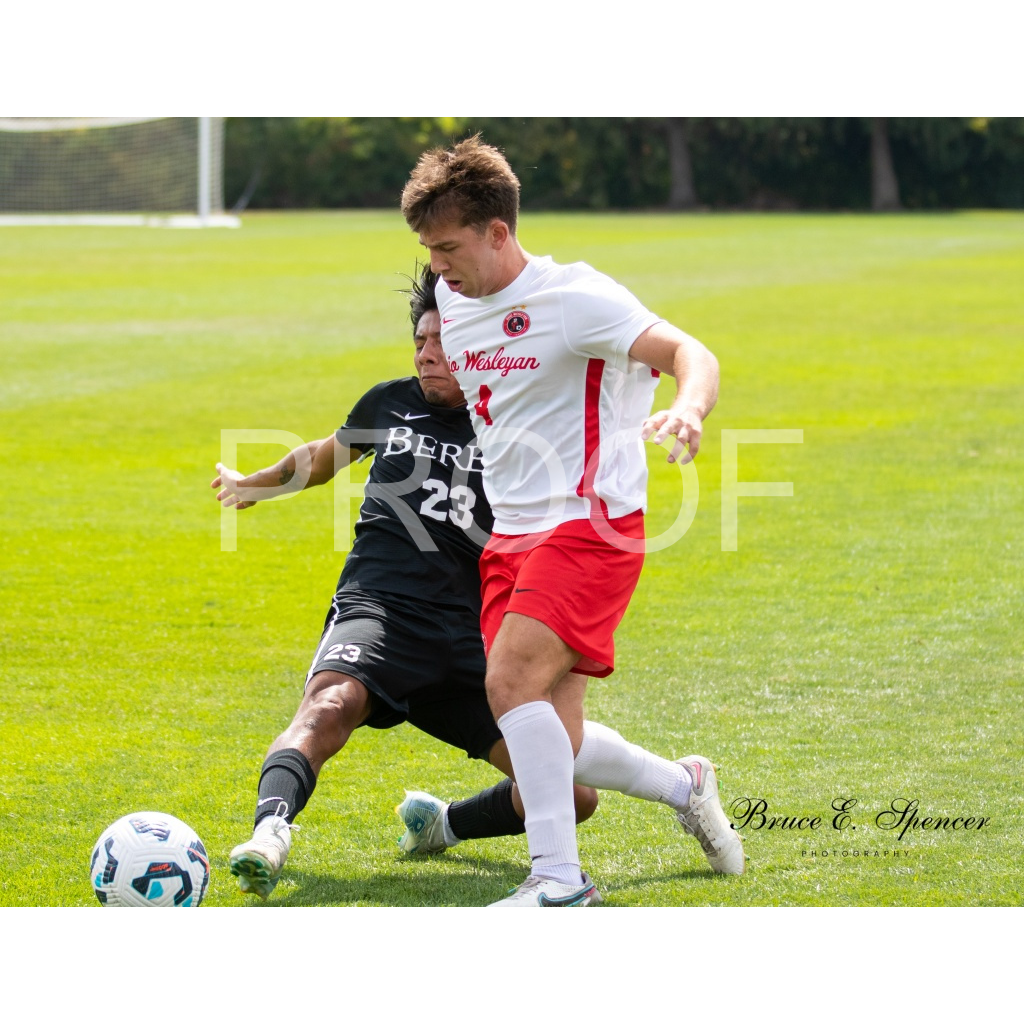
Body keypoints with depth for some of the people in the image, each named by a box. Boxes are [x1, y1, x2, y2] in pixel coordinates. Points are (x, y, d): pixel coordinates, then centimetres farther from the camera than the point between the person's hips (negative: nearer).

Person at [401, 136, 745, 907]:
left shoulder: (575, 296, -14)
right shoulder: (454, 300, 8)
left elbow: (690, 354, -24)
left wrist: (688, 409, -44)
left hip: (590, 526, -8)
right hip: (512, 536, 8)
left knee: (512, 681, -25)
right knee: (552, 743, 3)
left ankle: (559, 875, -21)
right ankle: (684, 788, 29)